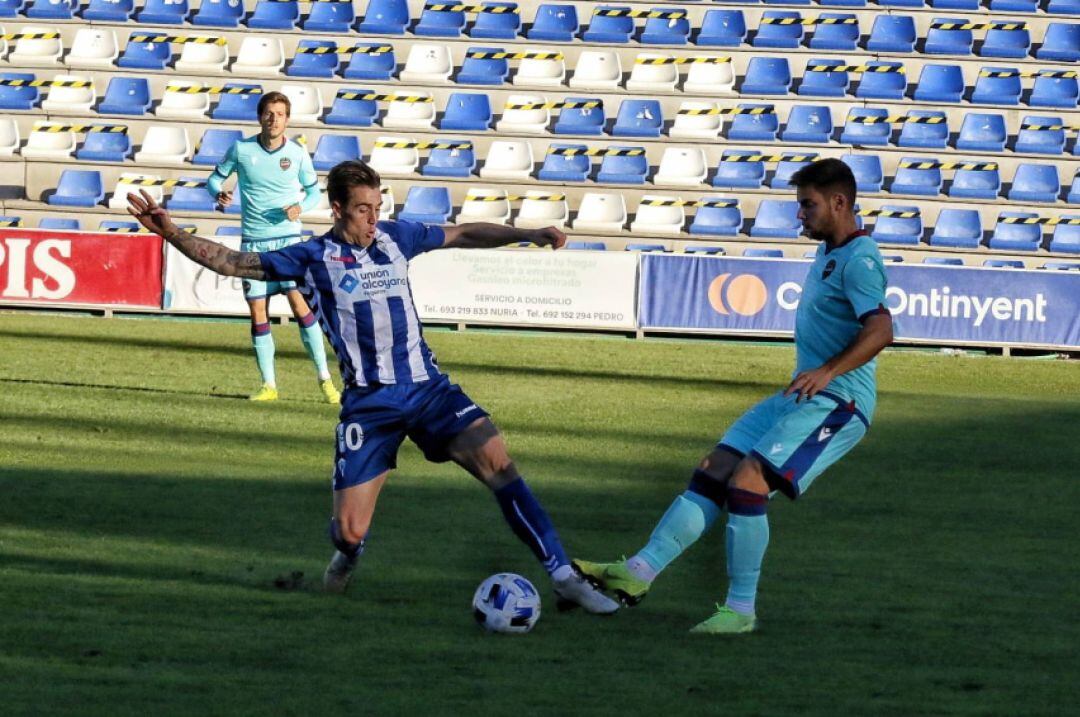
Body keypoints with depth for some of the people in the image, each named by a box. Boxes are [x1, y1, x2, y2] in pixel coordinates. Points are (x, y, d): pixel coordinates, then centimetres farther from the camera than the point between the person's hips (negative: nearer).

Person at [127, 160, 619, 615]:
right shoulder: (313, 259, -1)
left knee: (497, 461, -17)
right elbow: (231, 262, -4)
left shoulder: (395, 238, 8)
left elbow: (464, 236, 20)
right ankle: (347, 555, 33)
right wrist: (171, 234, -15)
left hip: (427, 386, 2)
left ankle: (563, 577, -14)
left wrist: (527, 235, 10)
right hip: (367, 403, -2)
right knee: (349, 532, -8)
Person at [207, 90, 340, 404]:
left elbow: (314, 190, 10)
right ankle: (269, 385, 10)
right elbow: (215, 178, 9)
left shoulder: (297, 153, -1)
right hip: (253, 241, 1)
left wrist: (300, 207, -12)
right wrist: (219, 193, -14)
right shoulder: (241, 149, -2)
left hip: (288, 238, -1)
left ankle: (325, 379, -8)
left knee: (300, 305, -14)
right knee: (258, 313, 1)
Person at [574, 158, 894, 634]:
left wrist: (828, 371, -33)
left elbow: (880, 329, -28)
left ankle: (740, 609, -10)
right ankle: (639, 572, 0)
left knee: (746, 482, -19)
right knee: (712, 473, 2)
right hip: (800, 397, 10)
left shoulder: (858, 259, -15)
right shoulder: (828, 252, 17)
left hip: (837, 402, -10)